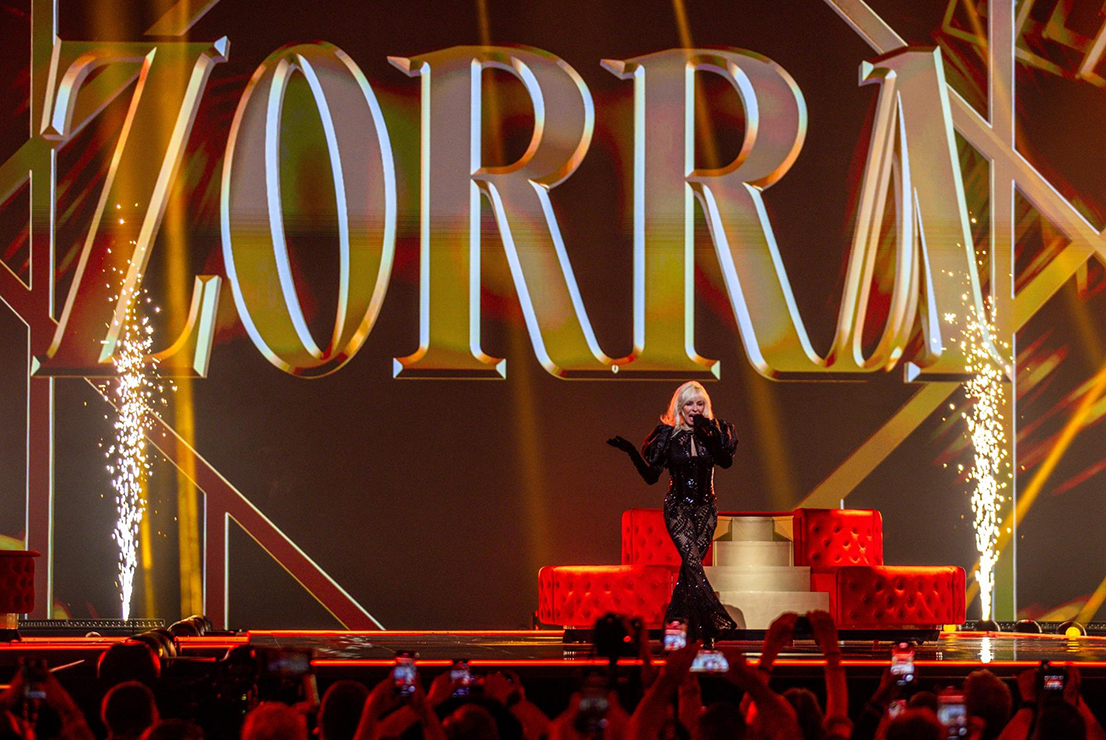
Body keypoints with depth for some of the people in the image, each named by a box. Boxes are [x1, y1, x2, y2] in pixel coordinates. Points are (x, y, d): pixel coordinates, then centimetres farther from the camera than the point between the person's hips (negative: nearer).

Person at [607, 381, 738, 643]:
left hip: (705, 508, 3)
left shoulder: (712, 432, 4)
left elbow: (726, 461, -14)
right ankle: (714, 623, -25)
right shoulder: (668, 434, -1)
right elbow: (651, 476, -1)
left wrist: (709, 432, -24)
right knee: (693, 562, -18)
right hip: (678, 508, -3)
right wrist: (632, 452, -15)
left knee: (690, 566, 0)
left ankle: (675, 624, 12)